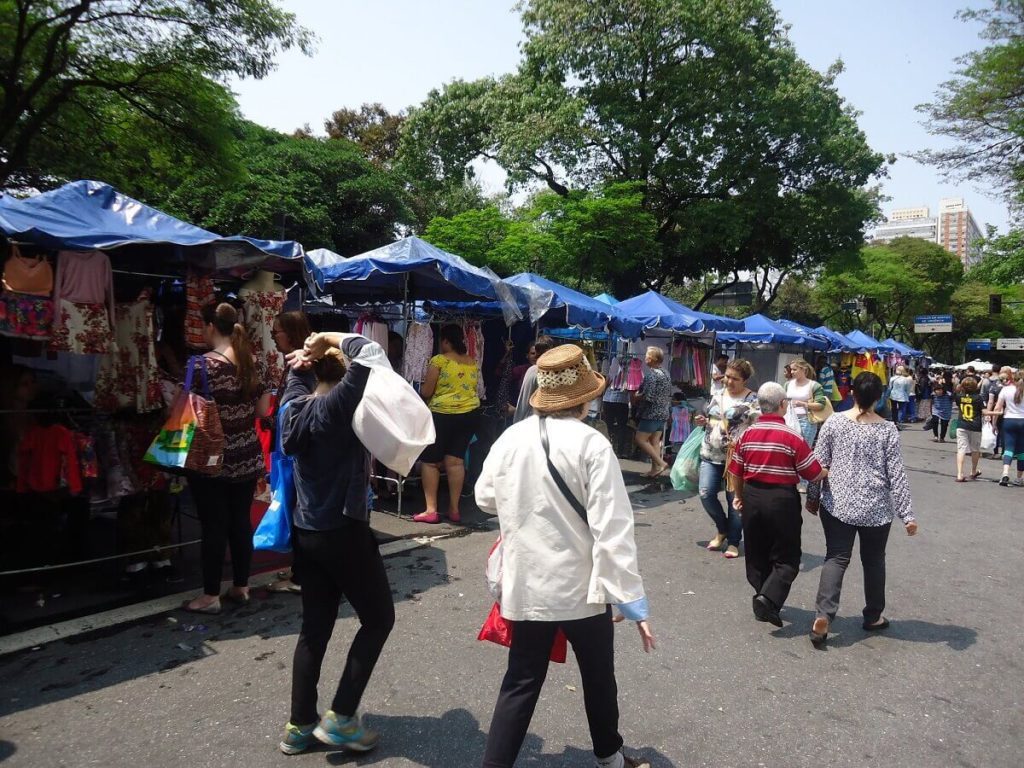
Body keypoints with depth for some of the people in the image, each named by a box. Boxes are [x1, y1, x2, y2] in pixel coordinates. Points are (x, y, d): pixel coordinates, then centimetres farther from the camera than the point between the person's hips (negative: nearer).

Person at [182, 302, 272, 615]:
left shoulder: (206, 364, -14)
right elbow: (263, 410, 7)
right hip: (247, 458, 6)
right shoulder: (251, 361, 4)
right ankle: (241, 587, 24)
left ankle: (210, 596, 13)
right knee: (241, 521, 13)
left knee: (214, 527, 3)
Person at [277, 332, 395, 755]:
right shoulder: (337, 404, -17)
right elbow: (371, 353, -26)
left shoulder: (296, 405, 6)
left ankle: (299, 725, 25)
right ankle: (340, 717, 12)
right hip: (343, 532, -8)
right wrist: (333, 338, -12)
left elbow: (295, 370, 28)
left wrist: (304, 357, 9)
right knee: (379, 618, 10)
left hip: (306, 533, 8)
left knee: (315, 627, 16)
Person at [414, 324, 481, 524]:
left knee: (430, 461, 5)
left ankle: (431, 510, 3)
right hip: (469, 414, 5)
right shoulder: (472, 362, 7)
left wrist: (419, 392, 13)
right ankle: (454, 509, 10)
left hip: (442, 415, -5)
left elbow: (426, 392, -8)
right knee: (456, 461, 8)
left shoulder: (438, 360, -9)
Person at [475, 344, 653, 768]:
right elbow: (612, 530, -20)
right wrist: (632, 600, -16)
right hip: (581, 587, -2)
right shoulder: (592, 444, -18)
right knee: (598, 676, 22)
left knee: (521, 683, 15)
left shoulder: (511, 438, -5)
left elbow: (485, 498, 9)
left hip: (525, 585, 3)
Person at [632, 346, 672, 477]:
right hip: (663, 413, 9)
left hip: (652, 413, -9)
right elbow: (669, 395, 17)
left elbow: (647, 396, -21)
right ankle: (655, 468, 9)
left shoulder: (651, 374, -17)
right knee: (655, 441, 10)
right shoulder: (665, 373, 12)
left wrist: (636, 396, -4)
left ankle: (661, 463, -8)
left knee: (640, 439, -4)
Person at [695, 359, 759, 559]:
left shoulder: (752, 400, -7)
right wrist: (703, 422, 6)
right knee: (705, 493, -2)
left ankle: (733, 541, 17)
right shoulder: (718, 395, 12)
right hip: (711, 455, 5)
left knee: (735, 500, 3)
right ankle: (723, 529, 22)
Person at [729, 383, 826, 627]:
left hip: (752, 497, 4)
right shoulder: (793, 437, -13)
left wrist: (738, 496, 23)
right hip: (782, 498, -4)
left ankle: (762, 595, 26)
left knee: (757, 554, 17)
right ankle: (769, 597, -10)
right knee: (786, 558, 6)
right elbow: (815, 474, -9)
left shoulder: (747, 434, -1)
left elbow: (736, 472, 7)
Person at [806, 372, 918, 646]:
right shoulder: (887, 429, -6)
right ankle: (873, 616, 31)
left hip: (837, 504, 0)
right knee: (874, 560, 17)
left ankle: (822, 615, -11)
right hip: (876, 508, 0)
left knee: (836, 558, 4)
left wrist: (813, 497, 11)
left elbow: (819, 463, -2)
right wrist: (907, 515, -1)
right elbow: (897, 474, -6)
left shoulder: (834, 422, -5)